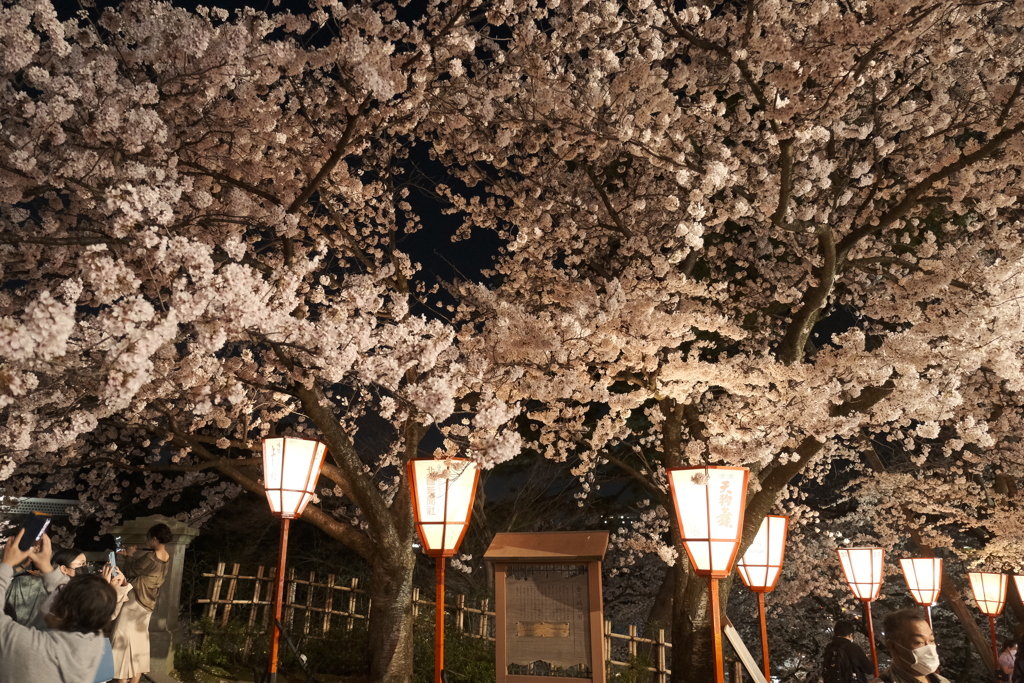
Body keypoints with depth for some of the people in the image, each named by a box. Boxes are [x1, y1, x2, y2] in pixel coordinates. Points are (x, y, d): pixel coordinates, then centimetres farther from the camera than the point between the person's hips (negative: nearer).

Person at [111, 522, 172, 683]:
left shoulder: (150, 558, -26)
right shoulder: (167, 557, 1)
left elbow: (129, 571, -12)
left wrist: (129, 555, 1)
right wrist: (131, 556, 12)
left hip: (135, 601, -8)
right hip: (147, 603, 8)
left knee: (125, 638, 0)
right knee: (139, 639, 14)